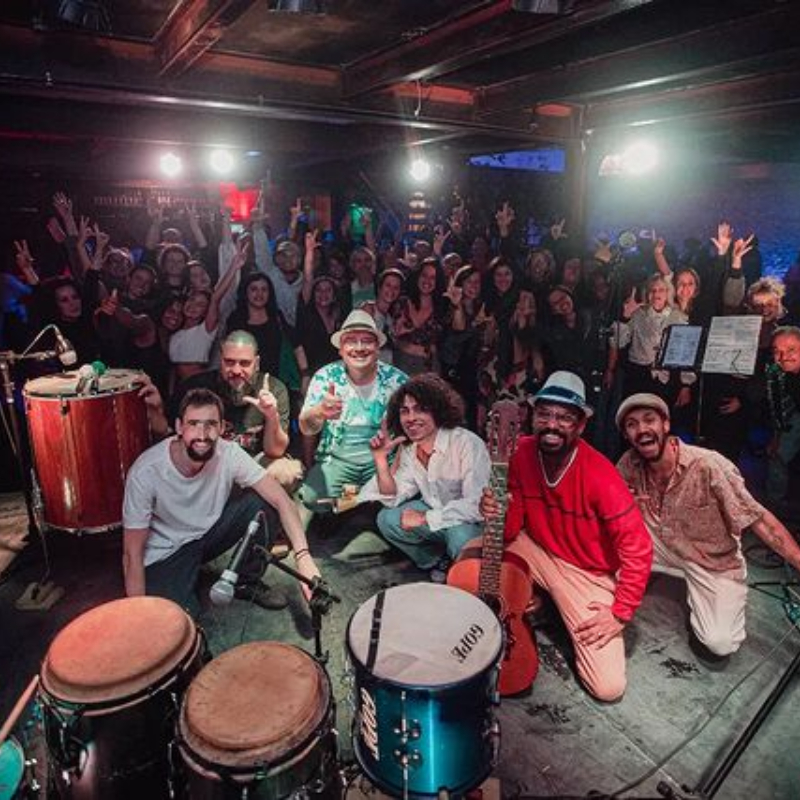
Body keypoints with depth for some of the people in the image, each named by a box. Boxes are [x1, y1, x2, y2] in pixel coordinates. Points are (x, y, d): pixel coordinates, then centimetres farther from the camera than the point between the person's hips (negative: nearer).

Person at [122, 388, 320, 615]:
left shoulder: (229, 454, -21)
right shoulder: (145, 472, -28)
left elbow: (280, 500, -25)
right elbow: (132, 554, -20)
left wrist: (303, 556, -39)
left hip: (210, 531, 3)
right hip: (165, 554, -3)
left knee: (262, 502, -20)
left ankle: (249, 581, 2)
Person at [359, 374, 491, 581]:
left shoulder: (468, 444, -27)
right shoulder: (409, 449, -5)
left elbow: (477, 506, -33)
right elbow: (393, 499, -3)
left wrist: (425, 518, -25)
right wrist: (381, 459, -17)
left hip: (470, 521, -6)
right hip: (436, 511, 6)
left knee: (460, 536, -35)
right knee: (387, 519, -9)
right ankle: (440, 562, 10)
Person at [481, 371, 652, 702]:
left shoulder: (599, 476, -28)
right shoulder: (522, 453, -13)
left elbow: (638, 549, -20)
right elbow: (511, 533, -8)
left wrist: (620, 614, -16)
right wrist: (496, 515, -30)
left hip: (587, 574, -4)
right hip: (536, 552, 4)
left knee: (609, 687, -11)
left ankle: (566, 613, 17)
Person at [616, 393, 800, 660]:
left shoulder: (709, 466, -28)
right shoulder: (629, 464, -14)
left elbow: (759, 521, -23)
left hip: (714, 561, -3)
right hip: (664, 546, 3)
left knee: (718, 644, -17)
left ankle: (699, 602, 14)